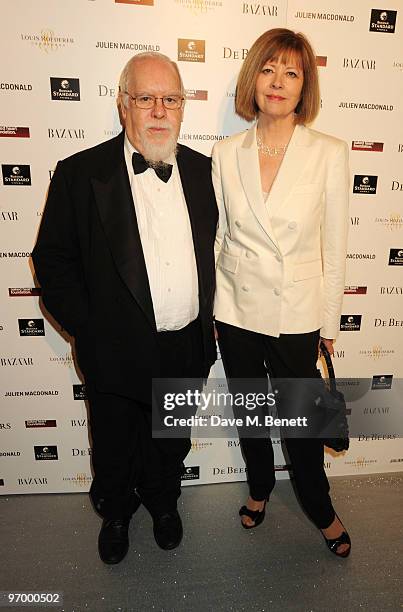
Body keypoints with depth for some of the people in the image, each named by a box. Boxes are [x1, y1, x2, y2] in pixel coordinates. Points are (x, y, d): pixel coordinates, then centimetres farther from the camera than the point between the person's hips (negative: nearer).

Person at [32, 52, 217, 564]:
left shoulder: (202, 170, 1)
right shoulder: (80, 174, -10)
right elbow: (53, 260, -6)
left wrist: (205, 319, 4)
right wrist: (89, 330, -10)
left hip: (186, 348, 3)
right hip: (117, 352, -2)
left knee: (171, 445, 25)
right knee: (114, 451, 21)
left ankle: (163, 502, 56)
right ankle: (116, 512, 53)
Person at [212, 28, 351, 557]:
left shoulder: (329, 154, -7)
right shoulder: (226, 154, -1)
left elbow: (334, 246, -3)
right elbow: (219, 237, 5)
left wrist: (329, 323, 0)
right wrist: (212, 306, 6)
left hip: (297, 314, -2)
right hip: (236, 310, 3)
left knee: (302, 423, 12)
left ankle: (321, 510, 43)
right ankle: (260, 488, 50)